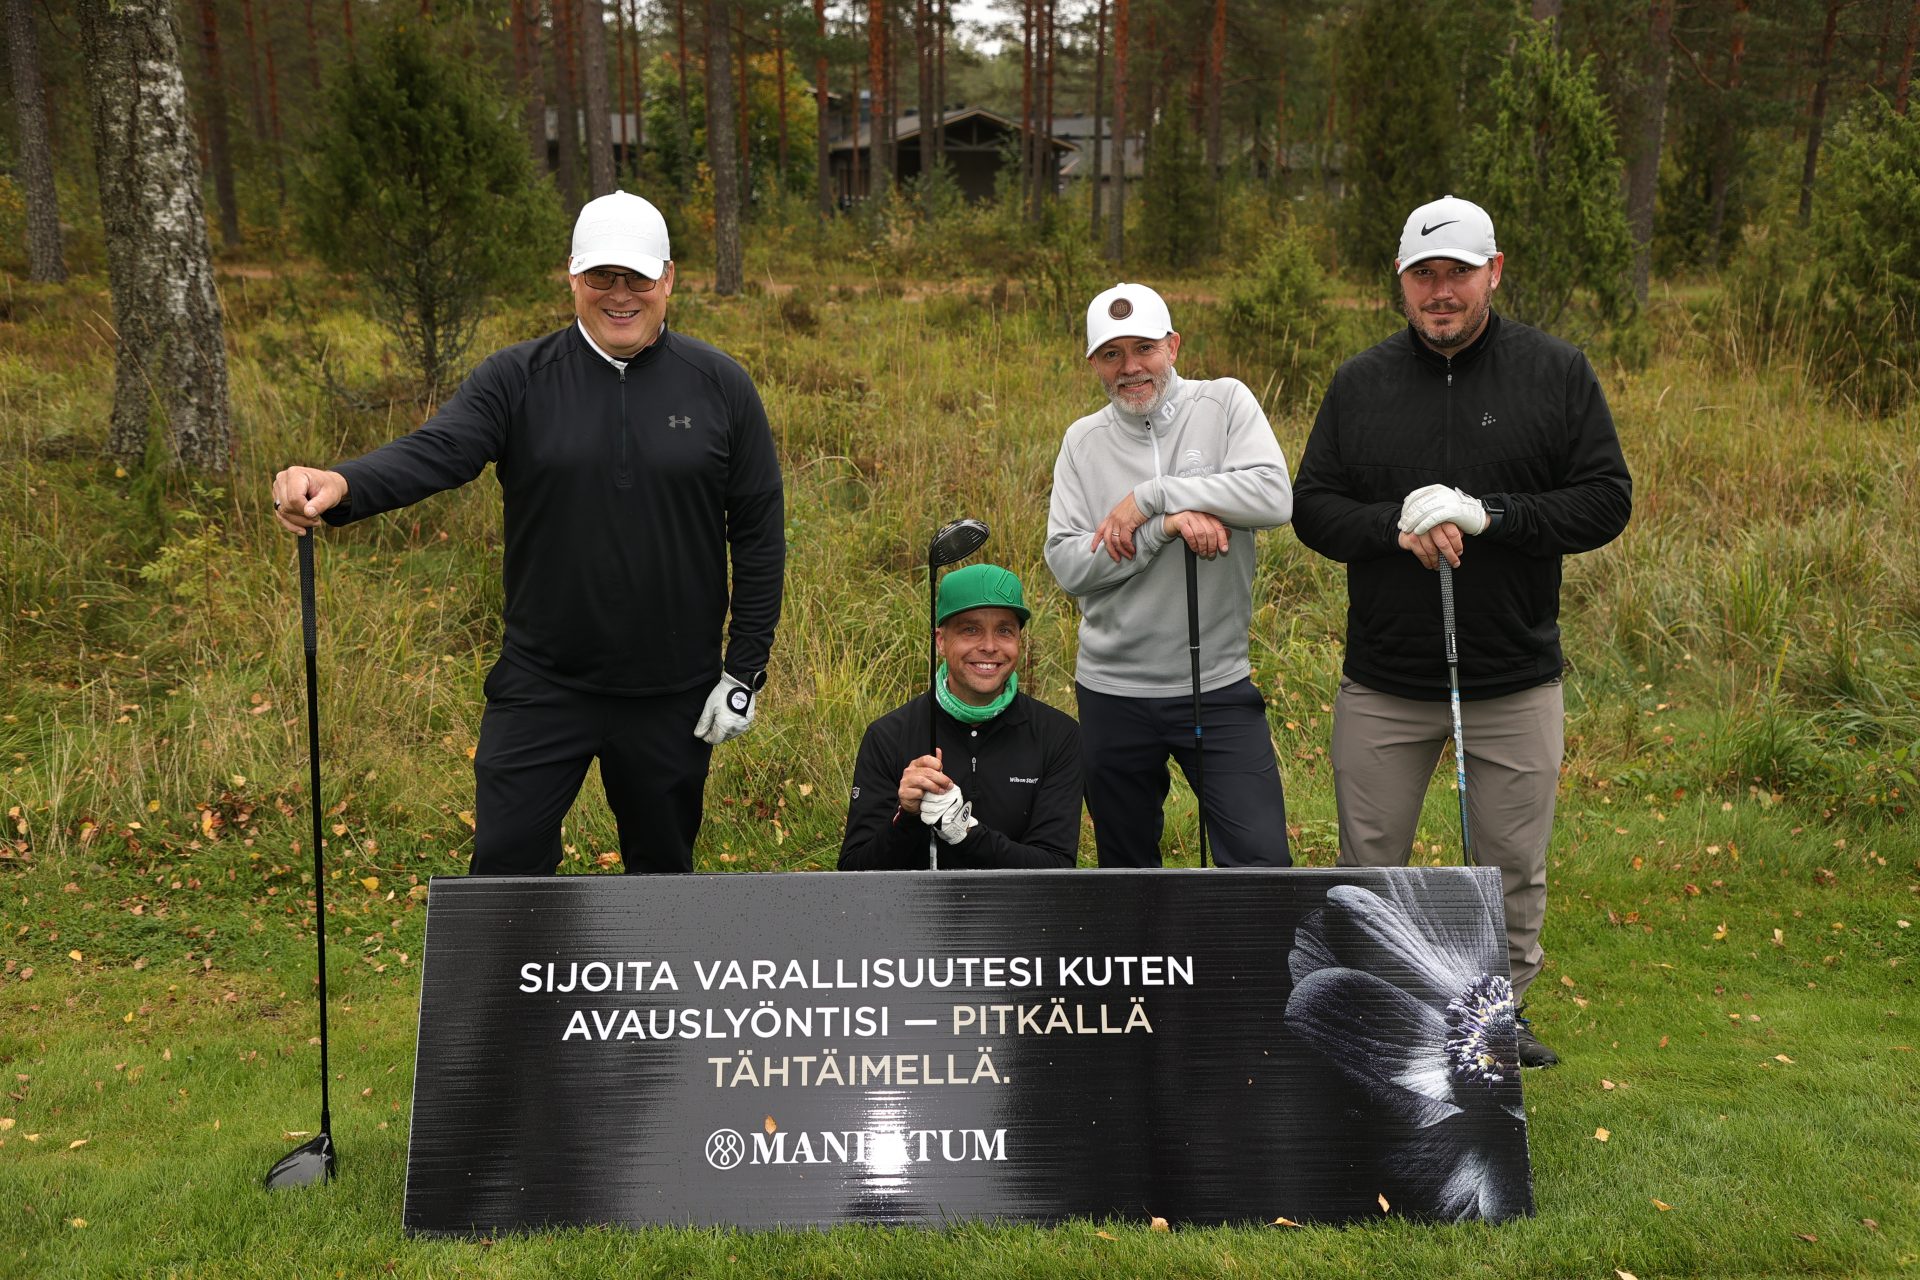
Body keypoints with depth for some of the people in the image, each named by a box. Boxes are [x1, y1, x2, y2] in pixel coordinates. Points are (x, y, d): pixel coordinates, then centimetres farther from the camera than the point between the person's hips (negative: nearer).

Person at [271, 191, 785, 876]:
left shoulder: (720, 386, -2)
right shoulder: (518, 379, -3)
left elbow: (759, 532, 0)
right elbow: (434, 451, -18)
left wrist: (745, 670, -2)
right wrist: (340, 486, -40)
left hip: (673, 691, 0)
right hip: (542, 684, 0)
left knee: (663, 868, 16)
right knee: (506, 864, 3)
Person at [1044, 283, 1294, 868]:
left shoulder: (1224, 403, -1)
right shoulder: (1083, 440, 4)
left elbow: (1274, 497, -19)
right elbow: (1066, 563, -7)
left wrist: (1151, 495, -19)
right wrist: (1168, 524, -19)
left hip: (1218, 685, -2)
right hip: (1112, 689, 2)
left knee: (1261, 860, -8)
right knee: (1126, 866, 16)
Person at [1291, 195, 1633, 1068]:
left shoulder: (1557, 373, -3)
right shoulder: (1360, 382, 2)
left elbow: (1606, 500, -6)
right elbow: (1311, 506, 1)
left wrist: (1489, 514, -20)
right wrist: (1394, 525, -18)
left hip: (1517, 680, -1)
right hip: (1382, 683, 1)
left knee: (1512, 866, 13)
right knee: (1368, 864, 11)